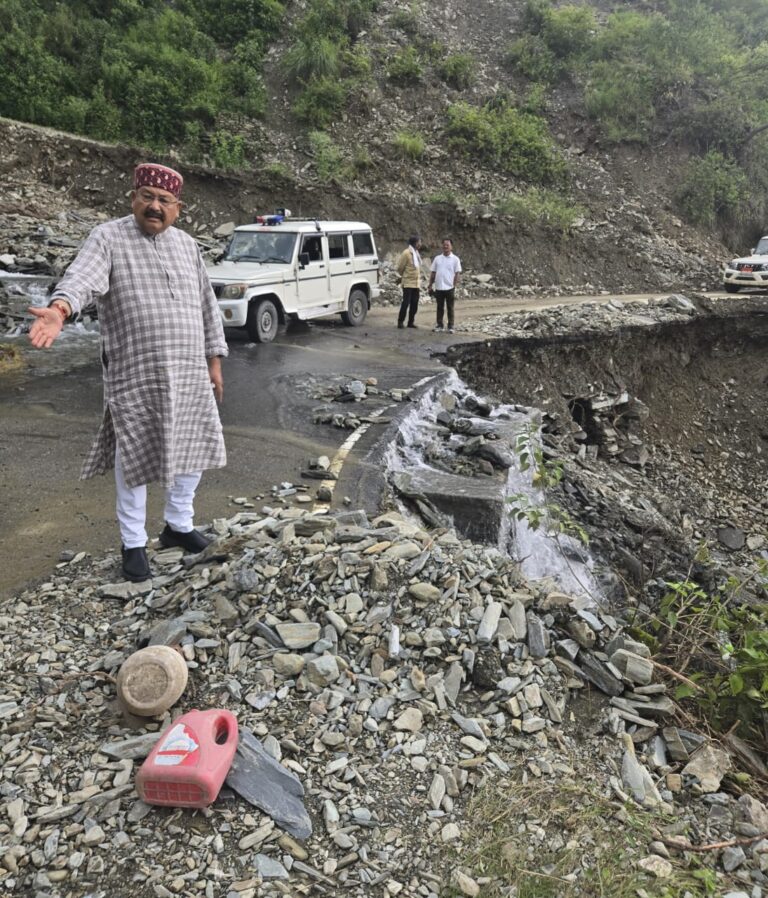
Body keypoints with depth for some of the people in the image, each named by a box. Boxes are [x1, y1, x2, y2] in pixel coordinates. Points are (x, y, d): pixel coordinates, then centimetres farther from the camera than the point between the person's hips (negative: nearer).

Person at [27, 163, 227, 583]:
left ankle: (178, 525, 33)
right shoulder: (108, 238, -4)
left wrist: (214, 359, 12)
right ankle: (133, 543, 19)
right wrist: (60, 308, -46)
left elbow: (207, 304, 15)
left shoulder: (187, 245, 11)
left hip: (189, 373, 5)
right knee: (135, 457, 3)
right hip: (135, 374, -5)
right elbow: (83, 276, -24)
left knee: (192, 446, 13)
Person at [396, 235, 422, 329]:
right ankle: (400, 321, 1)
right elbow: (399, 267, -8)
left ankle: (411, 322, 15)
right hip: (408, 283, -7)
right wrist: (404, 276, 8)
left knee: (414, 303, 8)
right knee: (406, 302, -7)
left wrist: (419, 282, 15)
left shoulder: (416, 253, 13)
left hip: (416, 283, 8)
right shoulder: (406, 253, -13)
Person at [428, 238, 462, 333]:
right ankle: (439, 325, 15)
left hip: (449, 288, -3)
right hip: (438, 288, 3)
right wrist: (430, 285, 6)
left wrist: (455, 287, -9)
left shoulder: (455, 259, 0)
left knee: (450, 308, 4)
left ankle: (450, 326, 9)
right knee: (440, 307, 8)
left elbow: (457, 274, -3)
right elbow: (432, 273, 11)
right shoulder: (437, 258, 9)